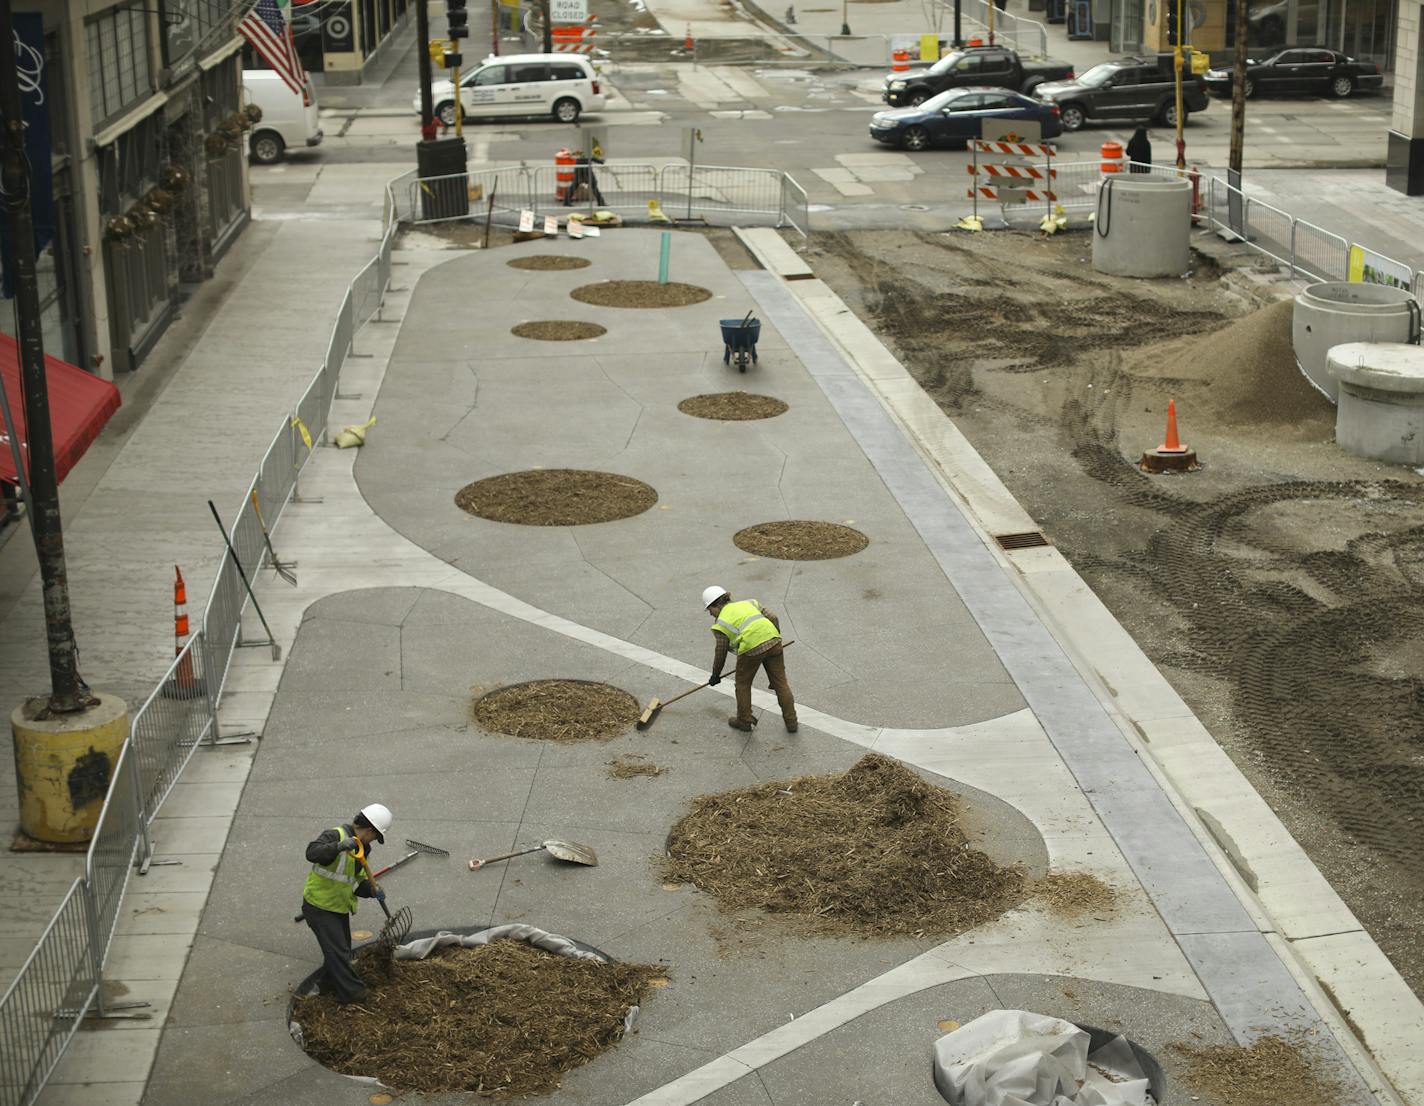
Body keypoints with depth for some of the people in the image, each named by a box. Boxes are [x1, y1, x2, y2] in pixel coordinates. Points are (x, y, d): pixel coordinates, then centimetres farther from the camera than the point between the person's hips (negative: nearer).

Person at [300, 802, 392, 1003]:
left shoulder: (360, 848, 8)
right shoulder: (335, 835, -21)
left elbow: (357, 881, 12)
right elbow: (312, 853, -39)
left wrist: (372, 891, -6)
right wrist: (339, 847, -52)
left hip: (339, 907, 9)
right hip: (319, 906, -9)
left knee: (341, 948, 20)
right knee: (338, 950, -4)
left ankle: (330, 984, 37)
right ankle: (351, 991, 5)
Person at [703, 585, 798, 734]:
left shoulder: (721, 623, 10)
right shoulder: (749, 603, 23)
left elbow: (721, 653, 11)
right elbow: (774, 618, 16)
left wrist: (715, 675, 25)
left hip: (751, 648, -5)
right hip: (773, 641, 5)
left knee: (743, 684, 19)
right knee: (780, 682, 16)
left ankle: (744, 720, 31)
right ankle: (791, 721, 20)